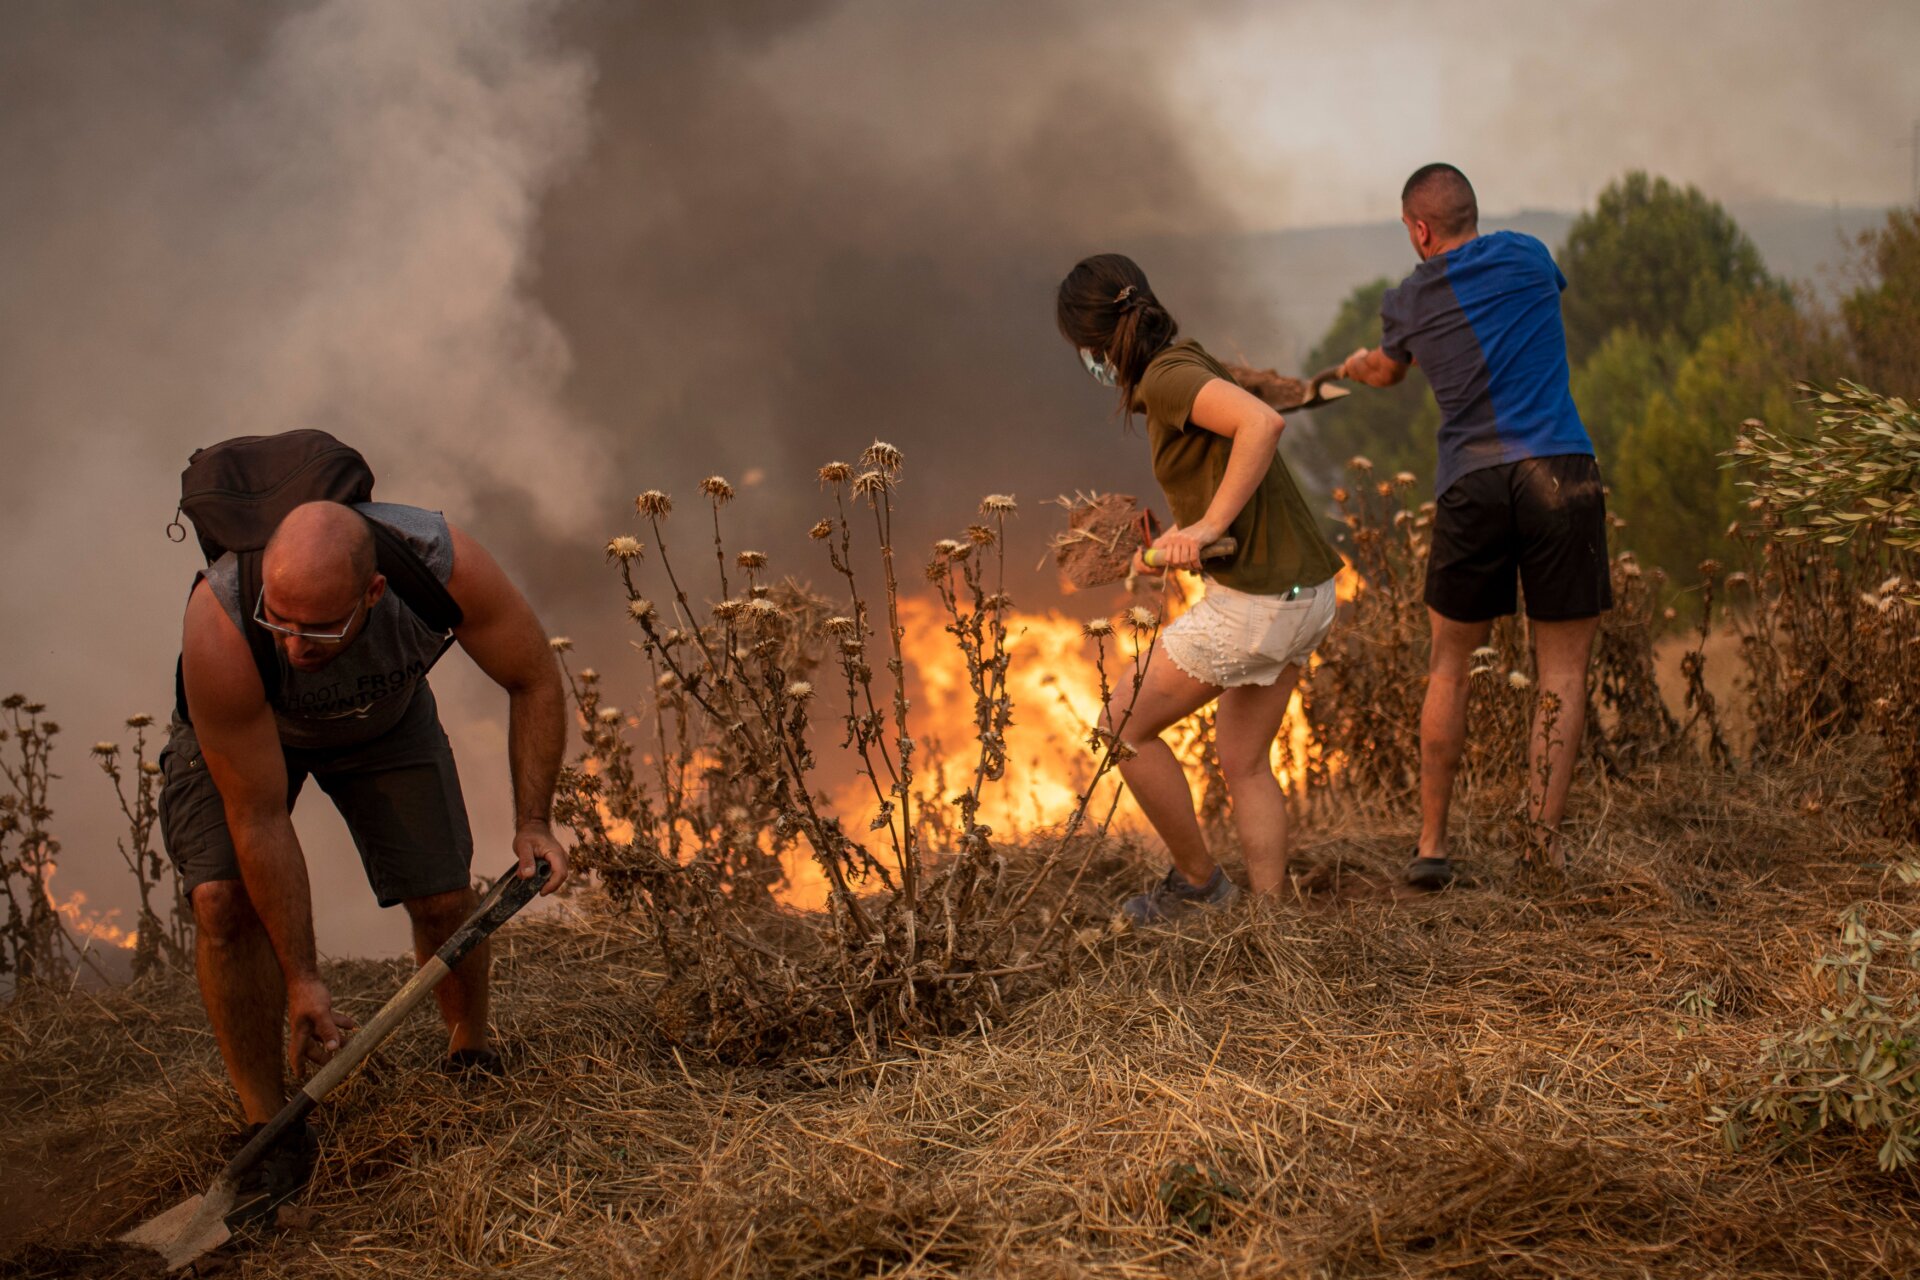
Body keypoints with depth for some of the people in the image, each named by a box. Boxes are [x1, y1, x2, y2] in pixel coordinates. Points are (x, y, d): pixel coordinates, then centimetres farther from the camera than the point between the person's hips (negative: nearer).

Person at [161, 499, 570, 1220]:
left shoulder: (443, 564, -40)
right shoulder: (220, 630, -44)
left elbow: (535, 680, -17)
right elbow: (259, 819, -33)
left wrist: (533, 822, -21)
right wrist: (301, 979, -27)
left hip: (385, 712, 2)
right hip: (237, 728, -2)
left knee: (444, 898, -3)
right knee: (223, 899, -21)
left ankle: (471, 1060, 28)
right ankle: (270, 1131, -5)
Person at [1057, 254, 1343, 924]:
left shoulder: (1167, 377, -15)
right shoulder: (1192, 367, 13)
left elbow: (1264, 421, -31)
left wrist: (1208, 526, -27)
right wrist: (1172, 542, 24)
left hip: (1254, 603, -9)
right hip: (1304, 593, 9)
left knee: (1126, 724, 7)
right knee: (1244, 763, 17)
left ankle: (1197, 880, 17)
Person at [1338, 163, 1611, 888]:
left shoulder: (1408, 302, 12)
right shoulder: (1527, 257, 10)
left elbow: (1387, 372, 34)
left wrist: (1355, 366, 60)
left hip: (1470, 484, 1)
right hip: (1558, 473, -1)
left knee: (1450, 666, 14)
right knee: (1562, 670, 6)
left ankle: (1432, 844, 13)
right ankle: (1544, 835, -3)